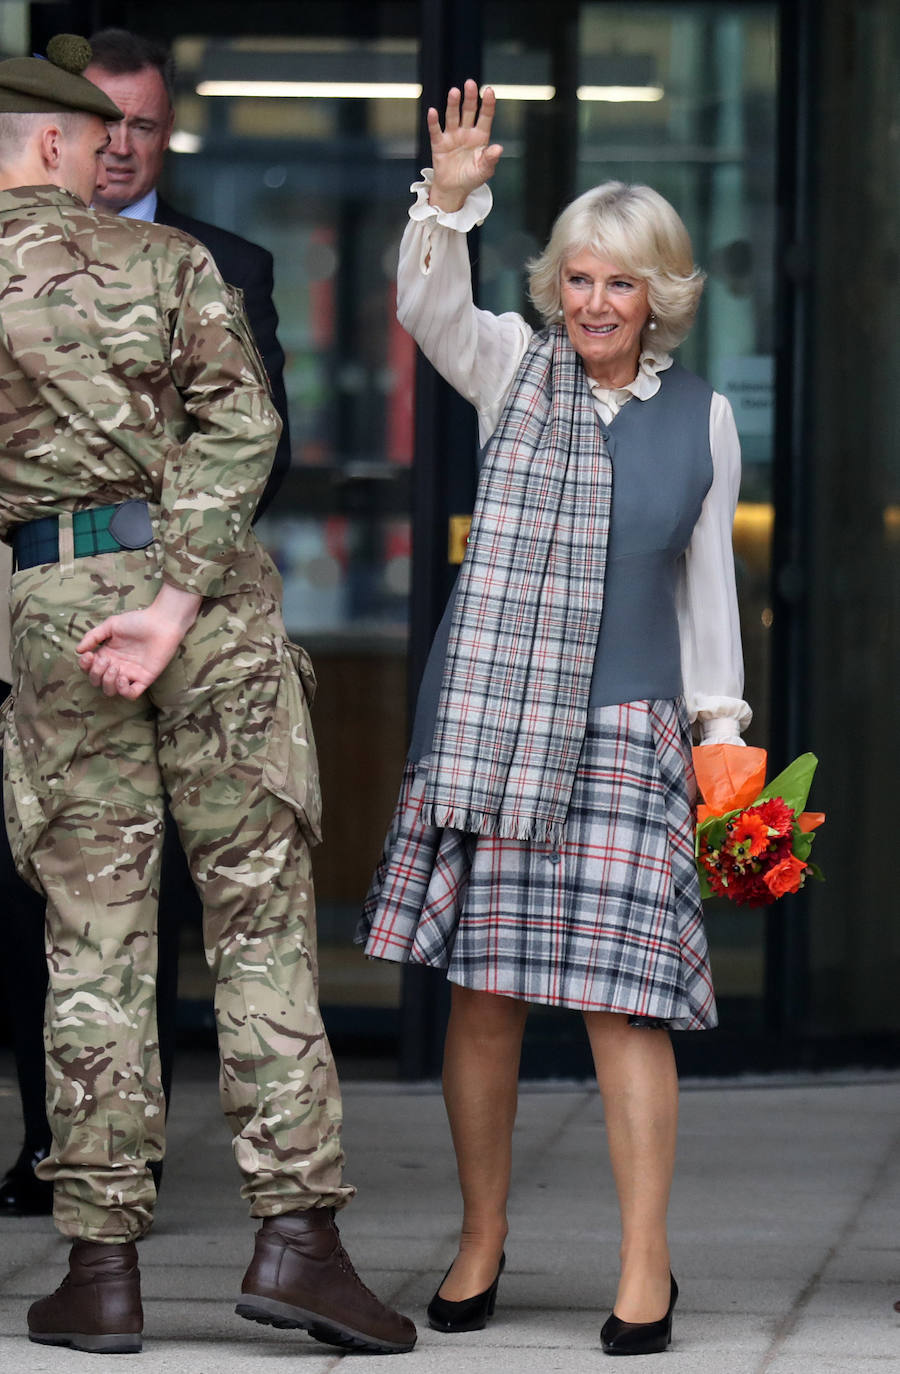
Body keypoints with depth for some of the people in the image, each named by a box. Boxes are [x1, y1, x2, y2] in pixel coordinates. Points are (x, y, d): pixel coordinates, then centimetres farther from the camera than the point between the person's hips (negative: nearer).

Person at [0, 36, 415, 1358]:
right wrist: (175, 605, -17)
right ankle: (295, 1234, -6)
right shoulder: (169, 261, 3)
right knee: (261, 914, 3)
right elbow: (239, 422, -11)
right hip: (214, 595, -1)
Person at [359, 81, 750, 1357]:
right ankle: (480, 1242, 18)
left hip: (626, 729, 0)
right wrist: (448, 199, -30)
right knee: (484, 989, 4)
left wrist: (724, 724, 13)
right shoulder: (516, 368, 4)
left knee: (622, 999, -7)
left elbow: (708, 579, 15)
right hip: (490, 716, 1)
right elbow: (428, 310, -15)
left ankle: (646, 1266, 1)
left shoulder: (703, 418, 7)